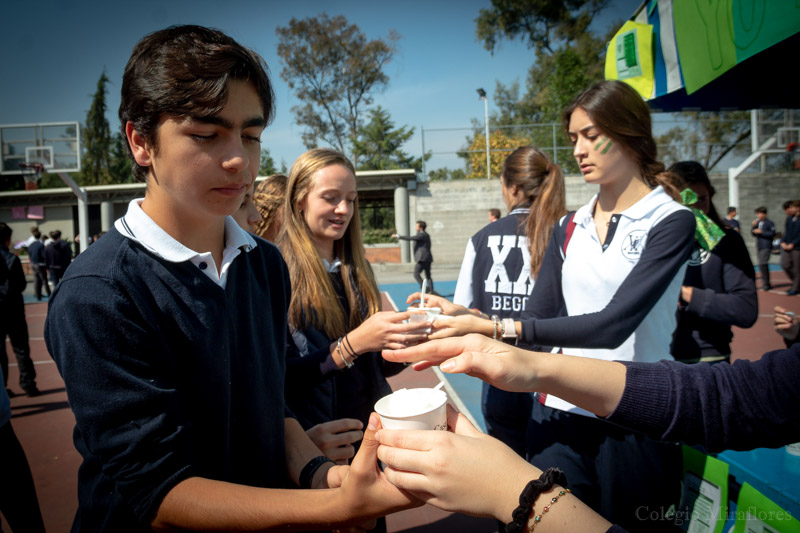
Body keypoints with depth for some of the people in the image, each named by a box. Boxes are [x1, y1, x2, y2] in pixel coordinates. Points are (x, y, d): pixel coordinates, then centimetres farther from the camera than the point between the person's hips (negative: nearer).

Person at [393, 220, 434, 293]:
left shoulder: (422, 235, -12)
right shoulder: (426, 235, 18)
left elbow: (409, 238, -18)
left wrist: (398, 236, -15)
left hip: (423, 258, -10)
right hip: (427, 258, 10)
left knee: (416, 274, -6)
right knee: (428, 276, 9)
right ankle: (431, 291, 8)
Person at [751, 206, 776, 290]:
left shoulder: (769, 223, -6)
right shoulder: (757, 222, 13)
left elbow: (772, 233, -13)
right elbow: (753, 233, 14)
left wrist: (761, 232, -17)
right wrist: (754, 226, -1)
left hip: (766, 246, -7)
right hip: (758, 246, 7)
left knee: (762, 264, -15)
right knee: (763, 265, 12)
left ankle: (765, 284, -9)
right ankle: (767, 284, 21)